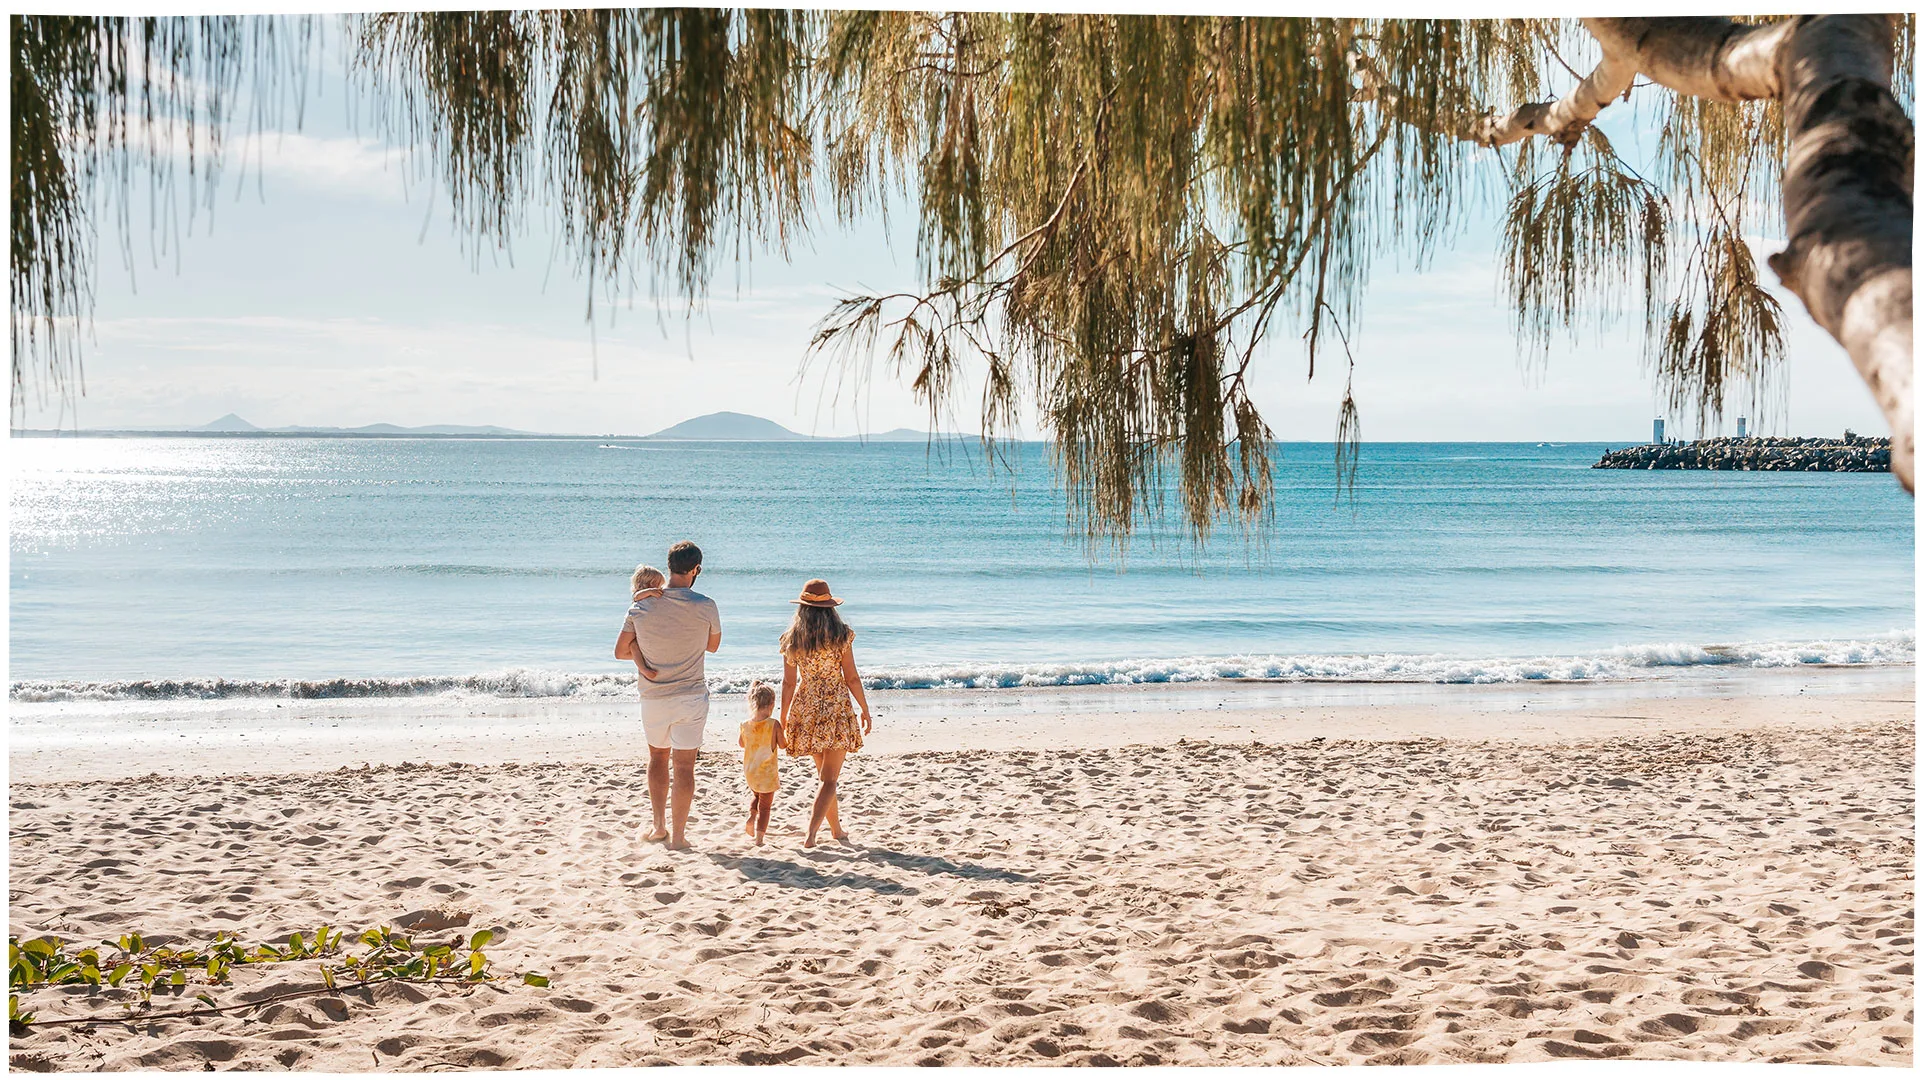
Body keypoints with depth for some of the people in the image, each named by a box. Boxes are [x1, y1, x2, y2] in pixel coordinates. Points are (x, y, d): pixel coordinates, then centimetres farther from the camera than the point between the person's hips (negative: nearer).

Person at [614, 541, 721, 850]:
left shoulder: (641, 607, -6)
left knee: (657, 757, 21)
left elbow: (620, 651, 2)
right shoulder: (705, 607, -11)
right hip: (691, 696, -2)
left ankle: (658, 826, 27)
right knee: (684, 765, 3)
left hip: (652, 697, 2)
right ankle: (678, 836, 5)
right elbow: (713, 645, 8)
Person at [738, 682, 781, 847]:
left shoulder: (745, 726, -7)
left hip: (750, 772, 3)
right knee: (765, 805, 8)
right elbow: (782, 745, -7)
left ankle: (751, 815, 5)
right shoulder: (774, 724, -18)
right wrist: (781, 732, 10)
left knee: (755, 795, 30)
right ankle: (759, 838, 2)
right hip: (768, 772, -3)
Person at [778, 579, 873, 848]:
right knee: (830, 779, -2)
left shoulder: (792, 639, 1)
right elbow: (851, 677, -5)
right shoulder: (841, 635, -6)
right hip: (836, 708, -4)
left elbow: (788, 682, 3)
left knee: (825, 774, 19)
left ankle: (837, 830, 28)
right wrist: (865, 710, 7)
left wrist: (783, 718, 10)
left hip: (806, 708, 4)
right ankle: (812, 830, -19)